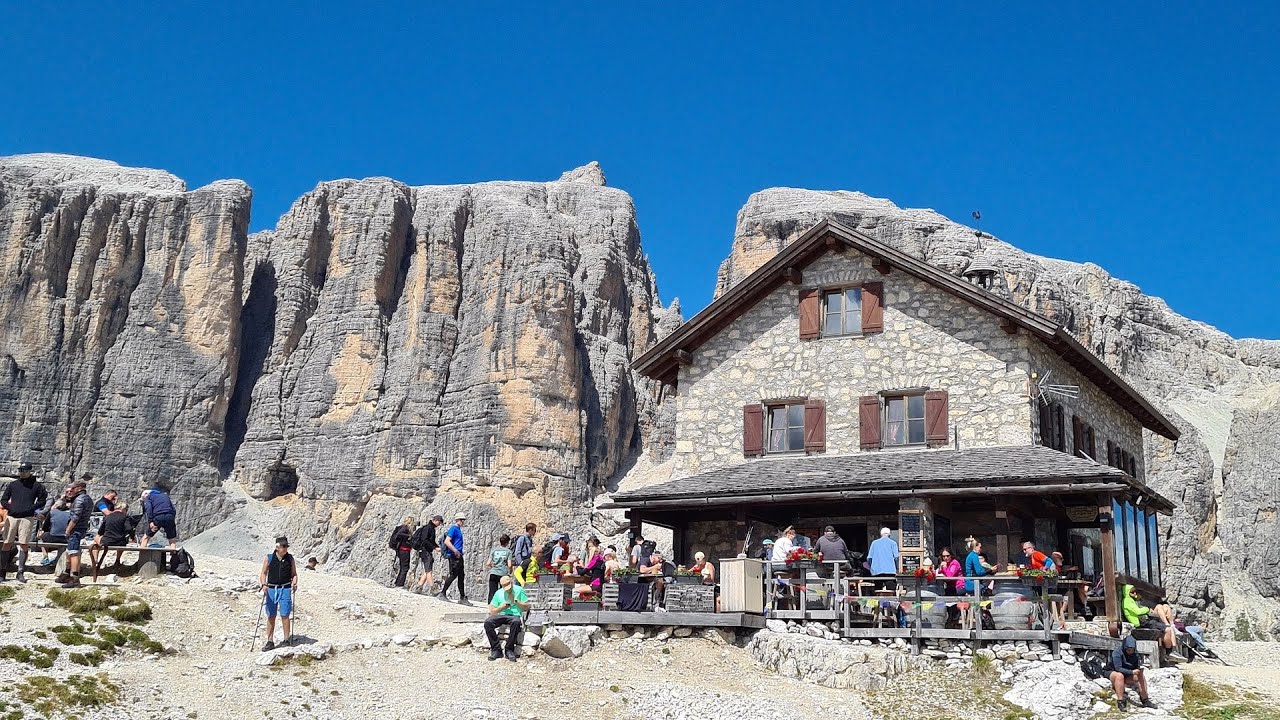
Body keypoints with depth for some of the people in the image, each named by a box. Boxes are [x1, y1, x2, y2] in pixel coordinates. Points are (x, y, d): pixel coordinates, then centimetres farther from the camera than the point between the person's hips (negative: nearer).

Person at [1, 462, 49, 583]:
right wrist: (10, 507, -1)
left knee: (24, 545, -3)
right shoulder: (12, 484, 12)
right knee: (7, 544, -1)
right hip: (11, 517, 2)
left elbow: (42, 500, 9)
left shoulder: (36, 485, 6)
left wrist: (32, 508, -4)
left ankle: (21, 572, 3)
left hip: (27, 518, -2)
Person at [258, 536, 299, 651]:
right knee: (271, 616, 4)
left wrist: (294, 583, -9)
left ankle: (286, 639, 1)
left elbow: (294, 574, 10)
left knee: (285, 615, -7)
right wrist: (263, 584, -13)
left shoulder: (290, 558, 5)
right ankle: (270, 641, 11)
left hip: (285, 589, -1)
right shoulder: (269, 558, 3)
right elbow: (263, 573, 3)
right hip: (271, 589, 1)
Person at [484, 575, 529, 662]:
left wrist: (515, 601, -9)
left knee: (516, 622, -40)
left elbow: (527, 607, 3)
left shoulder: (519, 590, 6)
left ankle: (509, 650, -26)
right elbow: (492, 611, 11)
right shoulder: (498, 593, 12)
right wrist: (501, 607, -7)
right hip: (501, 615, 3)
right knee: (487, 622, -29)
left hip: (515, 615, -3)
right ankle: (496, 649, -20)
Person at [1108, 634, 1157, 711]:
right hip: (1113, 672, -7)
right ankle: (1120, 702, -39)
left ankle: (1145, 700, -3)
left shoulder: (1135, 654, -5)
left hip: (1126, 674, 7)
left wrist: (1140, 669, -26)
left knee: (1141, 676, -10)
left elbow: (1137, 667, -3)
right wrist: (1132, 672, -37)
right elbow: (1118, 668, -30)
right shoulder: (1117, 653, -24)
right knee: (1120, 676, -38)